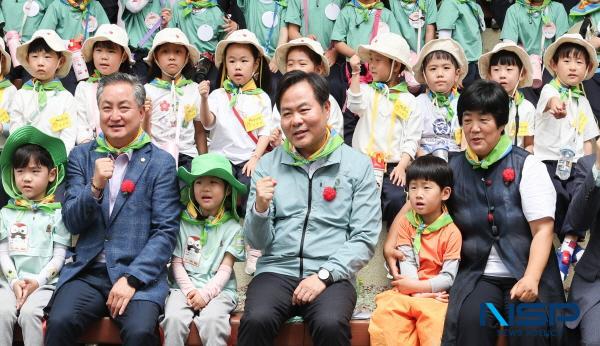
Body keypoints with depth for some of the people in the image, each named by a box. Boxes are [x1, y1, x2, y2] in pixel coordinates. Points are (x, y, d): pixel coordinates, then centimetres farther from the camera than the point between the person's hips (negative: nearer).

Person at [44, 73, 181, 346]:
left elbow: (166, 231, -2)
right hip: (87, 272, 2)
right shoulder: (81, 156, 11)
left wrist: (131, 279, -13)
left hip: (140, 274, -2)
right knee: (60, 322, -26)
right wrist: (95, 186, -13)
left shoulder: (161, 163, 4)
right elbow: (71, 223, 5)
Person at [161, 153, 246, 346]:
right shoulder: (183, 222, 7)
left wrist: (206, 293, -14)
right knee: (174, 318, -28)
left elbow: (226, 269, -1)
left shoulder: (232, 227, 4)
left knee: (211, 320, -31)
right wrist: (189, 290, -9)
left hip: (218, 289, -1)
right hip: (185, 287, 1)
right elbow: (177, 263, 5)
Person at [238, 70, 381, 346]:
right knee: (256, 320, -30)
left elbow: (365, 238, 0)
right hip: (277, 271, 2)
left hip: (332, 276, -1)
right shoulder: (267, 165, 10)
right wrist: (260, 208, -11)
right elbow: (257, 242, 9)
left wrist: (324, 275, -12)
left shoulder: (358, 165, 5)